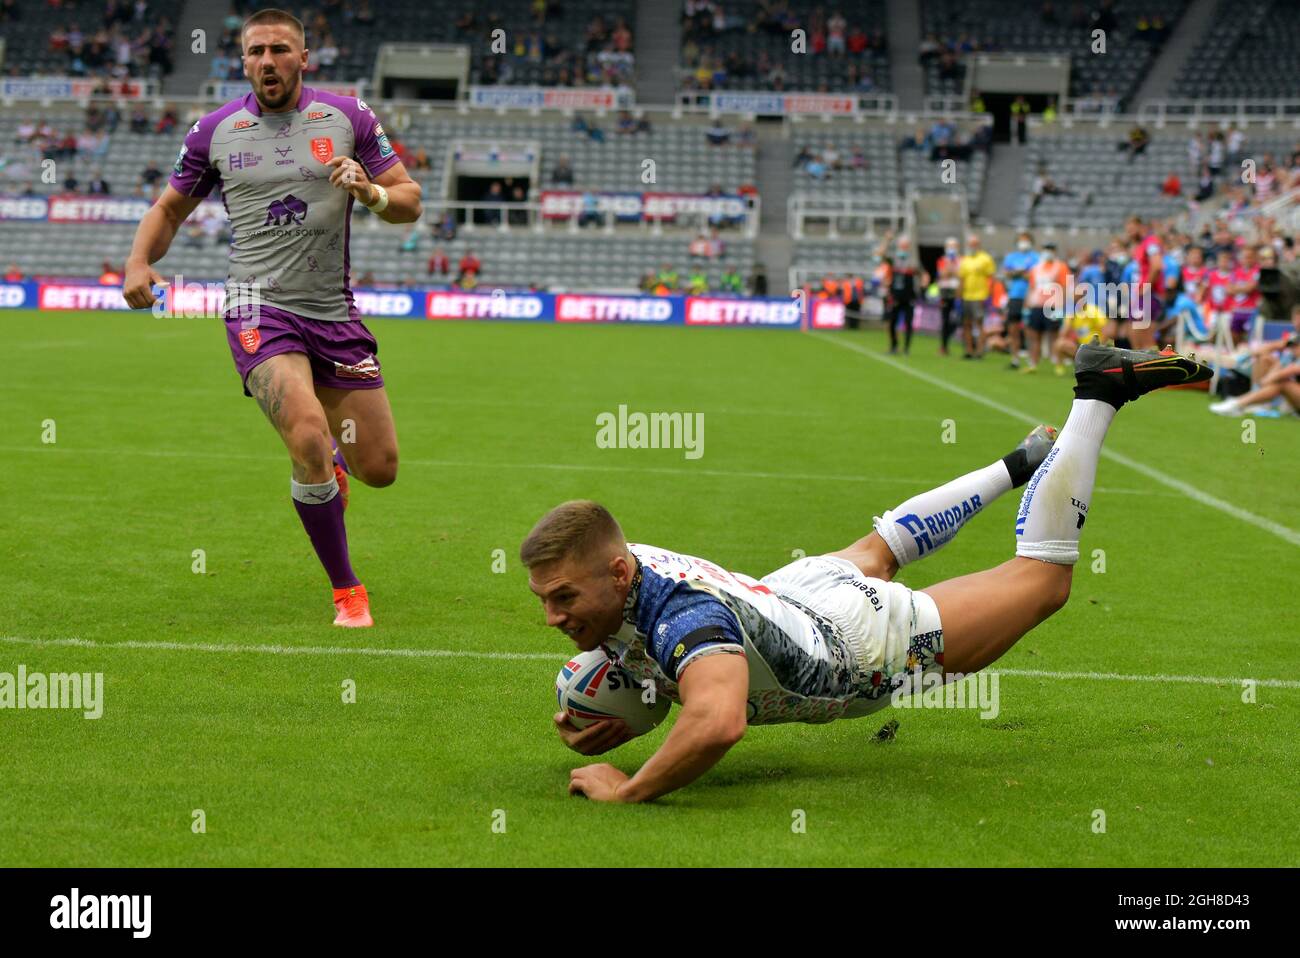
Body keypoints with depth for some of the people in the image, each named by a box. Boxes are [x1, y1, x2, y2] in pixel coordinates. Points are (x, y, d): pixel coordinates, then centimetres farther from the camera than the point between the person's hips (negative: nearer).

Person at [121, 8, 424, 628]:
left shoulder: (349, 117, 3)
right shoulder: (215, 130, 3)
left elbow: (409, 201, 5)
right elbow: (170, 208, 15)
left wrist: (371, 192, -17)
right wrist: (140, 261, -4)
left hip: (334, 311, 2)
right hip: (259, 306, -2)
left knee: (379, 468, 3)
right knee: (309, 439, -26)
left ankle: (329, 461, 44)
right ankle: (347, 591, -7)